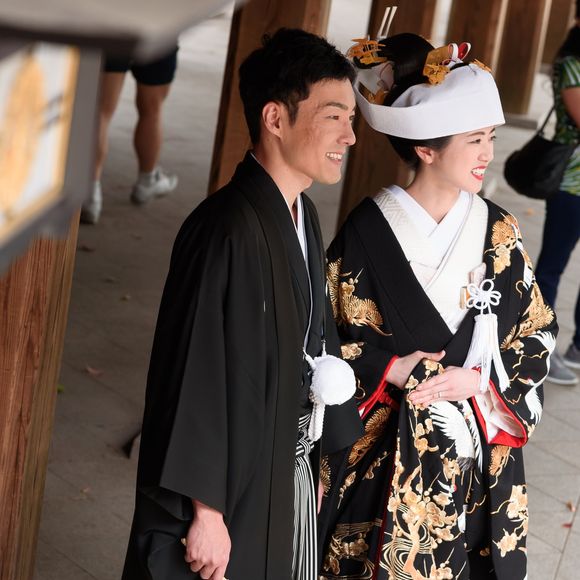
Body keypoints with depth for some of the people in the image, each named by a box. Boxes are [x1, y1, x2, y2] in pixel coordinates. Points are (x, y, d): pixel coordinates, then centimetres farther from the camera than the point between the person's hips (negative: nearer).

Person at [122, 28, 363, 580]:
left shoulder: (301, 216, 3)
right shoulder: (228, 230, -24)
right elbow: (196, 378, -23)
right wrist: (205, 510, -20)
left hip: (290, 474, 8)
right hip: (232, 485, -8)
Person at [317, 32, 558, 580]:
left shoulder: (497, 231, 0)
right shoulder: (368, 232, -11)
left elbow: (539, 333, 3)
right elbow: (329, 341, -5)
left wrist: (477, 378, -13)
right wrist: (390, 369, -22)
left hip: (479, 457, 3)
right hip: (384, 454, -3)